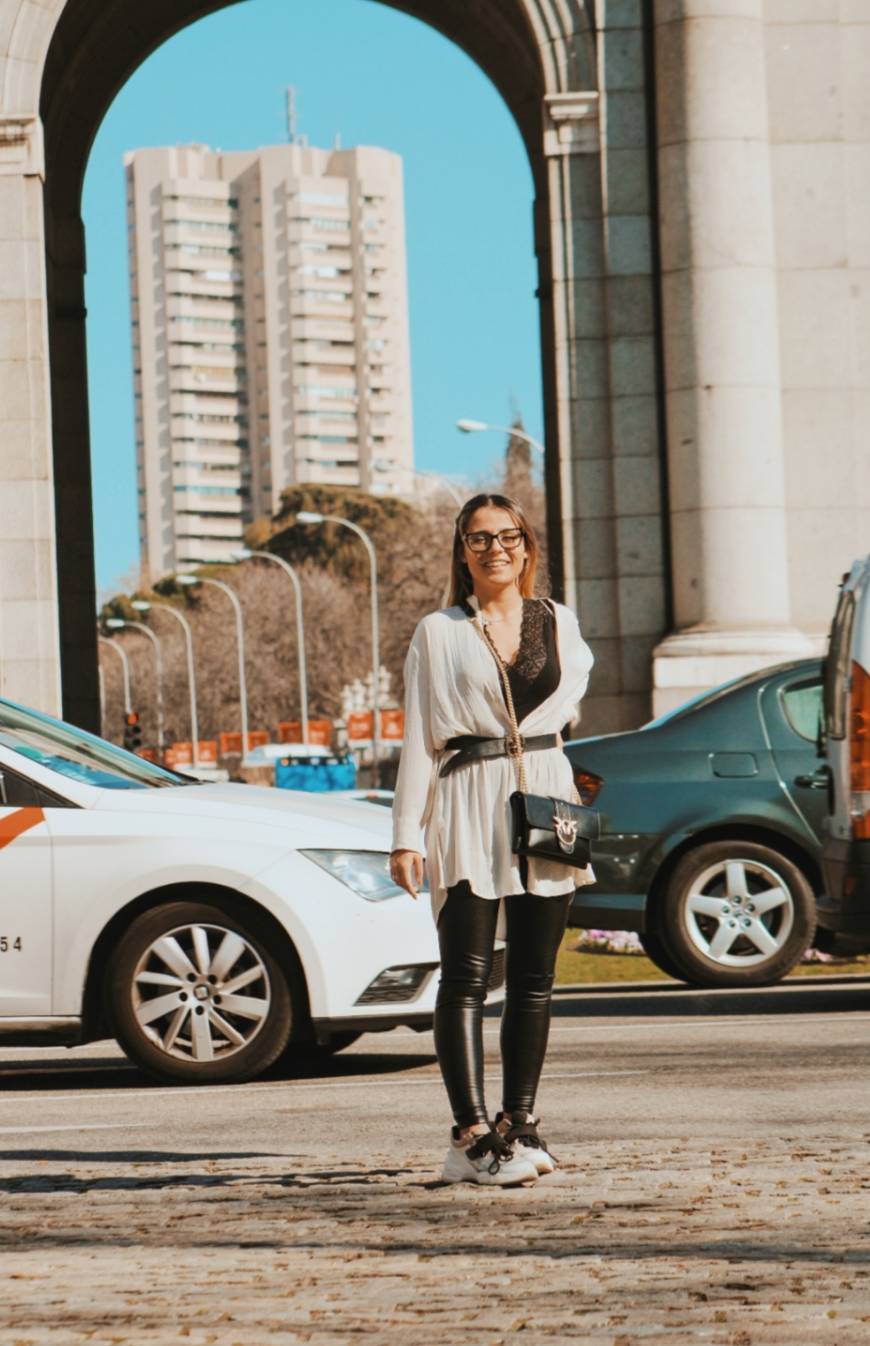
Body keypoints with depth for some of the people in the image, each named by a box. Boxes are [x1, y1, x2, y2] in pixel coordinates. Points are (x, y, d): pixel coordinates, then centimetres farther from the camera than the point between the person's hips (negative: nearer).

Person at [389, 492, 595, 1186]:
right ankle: (472, 1135, -15)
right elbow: (419, 740, 1)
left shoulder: (560, 624, 10)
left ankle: (519, 1122, 11)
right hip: (469, 808, -3)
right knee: (467, 977, -10)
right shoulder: (438, 634, 3)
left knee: (534, 978, 4)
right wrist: (407, 835, -5)